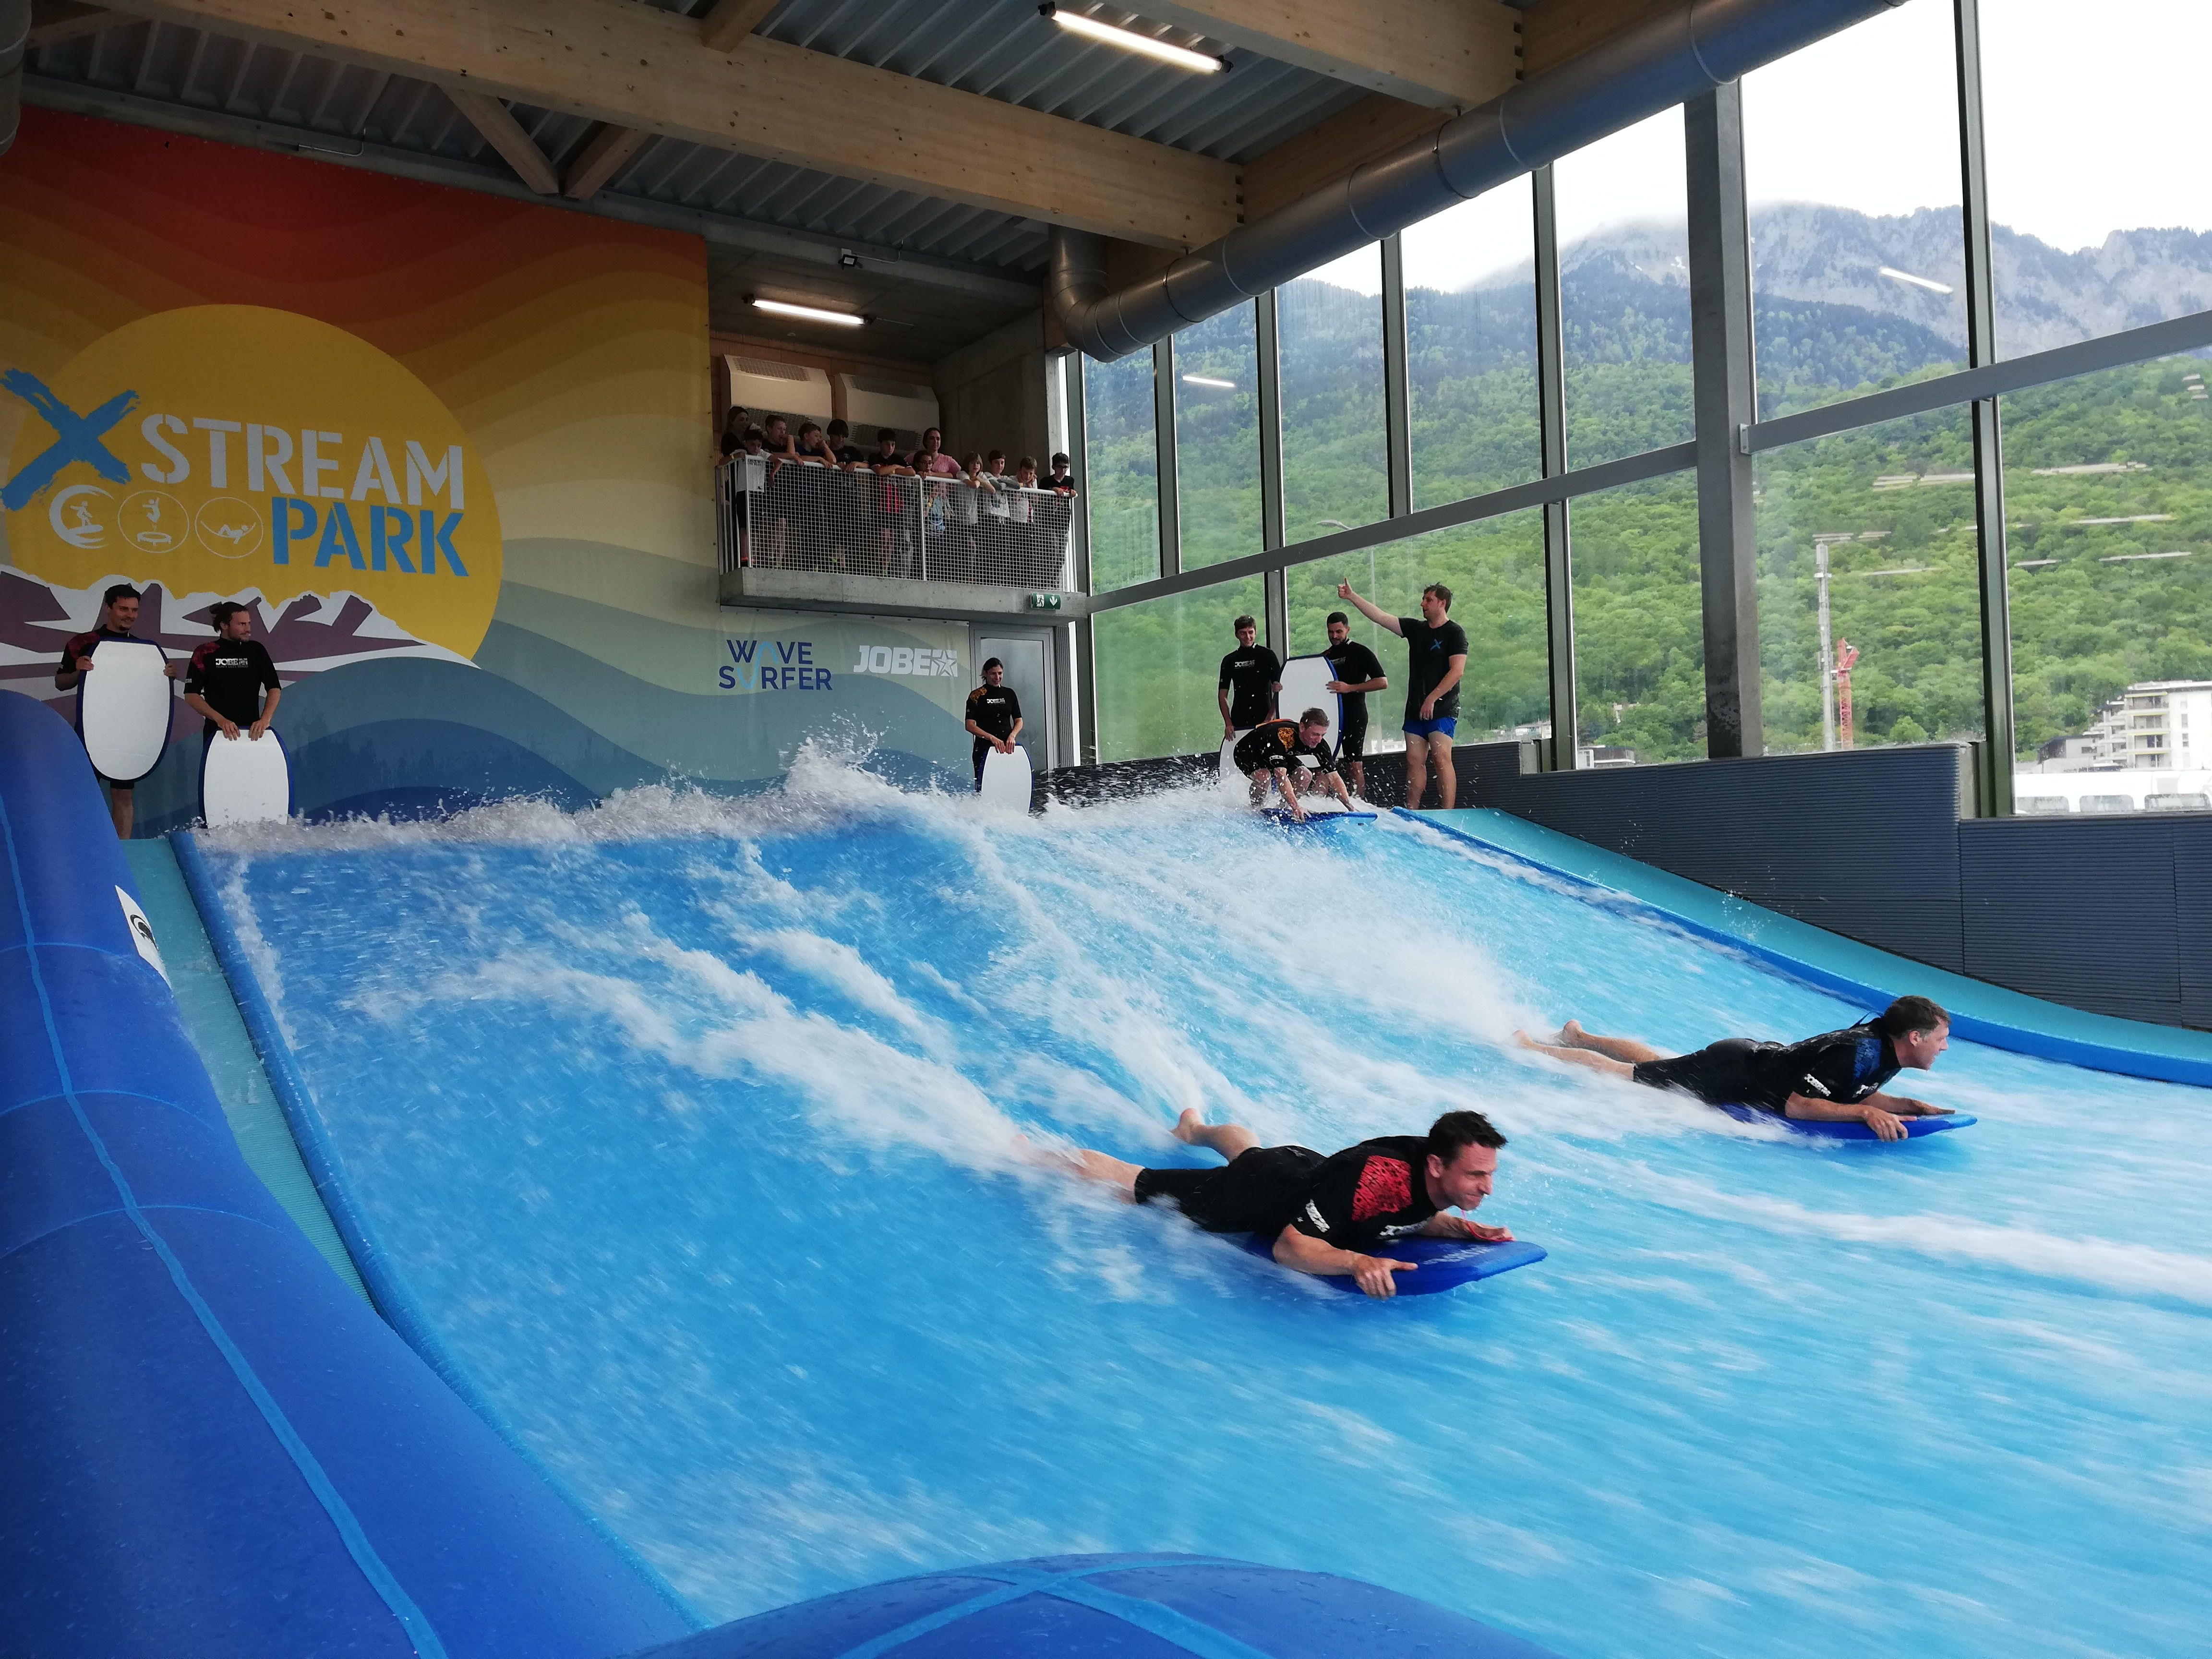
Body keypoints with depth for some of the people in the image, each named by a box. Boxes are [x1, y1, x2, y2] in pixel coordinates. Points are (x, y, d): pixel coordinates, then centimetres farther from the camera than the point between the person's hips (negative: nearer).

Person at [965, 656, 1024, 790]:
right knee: (984, 786, -11)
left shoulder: (1009, 694, 13)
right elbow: (970, 725, -6)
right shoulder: (976, 696, 2)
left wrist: (1012, 736, -8)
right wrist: (991, 738, -18)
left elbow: (1019, 721, 13)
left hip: (1007, 747, 3)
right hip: (985, 748, -3)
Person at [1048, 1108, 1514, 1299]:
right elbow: (1288, 1247, -40)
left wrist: (1459, 1228, -17)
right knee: (1119, 1180, 8)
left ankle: (1193, 1127, 74)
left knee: (1242, 1142, 41)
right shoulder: (1372, 1180, -44)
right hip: (1247, 1194, -7)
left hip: (1304, 1164, 7)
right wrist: (1357, 1262, -54)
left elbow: (1410, 1217, 1)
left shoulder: (1434, 1159, -21)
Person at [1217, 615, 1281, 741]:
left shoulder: (1267, 655, 5)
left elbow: (1279, 688, 1)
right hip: (1239, 722, 2)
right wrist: (1228, 724, -1)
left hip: (1264, 720, -2)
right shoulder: (1229, 660, 13)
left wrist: (1271, 716, -10)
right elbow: (1223, 695, 12)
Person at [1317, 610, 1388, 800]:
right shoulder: (1325, 656, 17)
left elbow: (1383, 683, -9)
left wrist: (1350, 688, -18)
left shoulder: (1360, 652, -2)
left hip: (1354, 717, -6)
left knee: (1355, 765, -8)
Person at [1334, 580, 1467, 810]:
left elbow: (1457, 671, -13)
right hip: (1415, 709, 7)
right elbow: (1380, 617, 14)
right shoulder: (1416, 628, 14)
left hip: (1442, 710, -7)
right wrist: (1352, 597, 10)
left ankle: (1448, 814, -17)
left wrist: (1432, 699, -17)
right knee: (1414, 761, 3)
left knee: (1441, 758, -15)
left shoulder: (1455, 633, -4)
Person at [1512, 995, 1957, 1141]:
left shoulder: (1882, 1047, -5)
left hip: (1752, 1058, 8)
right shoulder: (1857, 1052, -32)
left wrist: (1910, 1105, -2)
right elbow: (1794, 1105, -33)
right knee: (1618, 1075, 3)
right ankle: (1528, 1048, 16)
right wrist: (1865, 1112, -35)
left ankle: (1578, 1036, 48)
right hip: (1727, 1075, -8)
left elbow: (1859, 1093, 11)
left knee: (1653, 1063, 29)